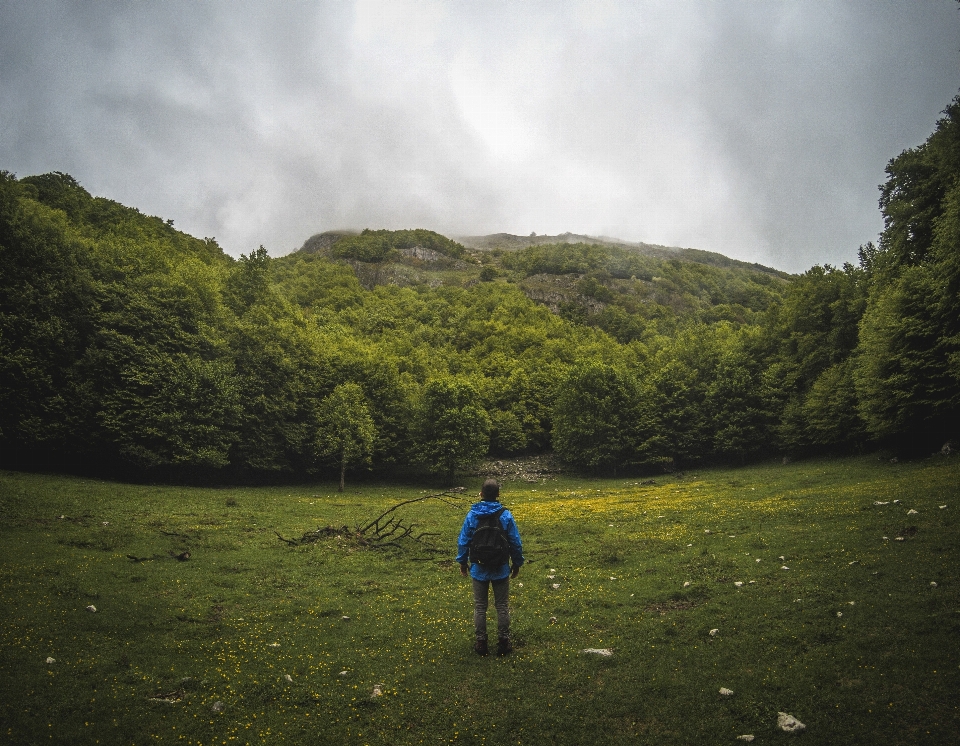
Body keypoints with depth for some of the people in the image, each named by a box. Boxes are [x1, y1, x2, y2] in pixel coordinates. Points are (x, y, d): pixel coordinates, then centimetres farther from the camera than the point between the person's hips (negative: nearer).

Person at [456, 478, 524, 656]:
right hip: (501, 570, 0)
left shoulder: (472, 515, -7)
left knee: (480, 607, 13)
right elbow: (516, 543, -5)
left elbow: (463, 541, -2)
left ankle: (481, 642, 17)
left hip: (479, 569, 1)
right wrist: (517, 564, 8)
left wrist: (463, 562, 11)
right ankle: (503, 643, 15)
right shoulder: (505, 516, -9)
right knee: (502, 607, 11)